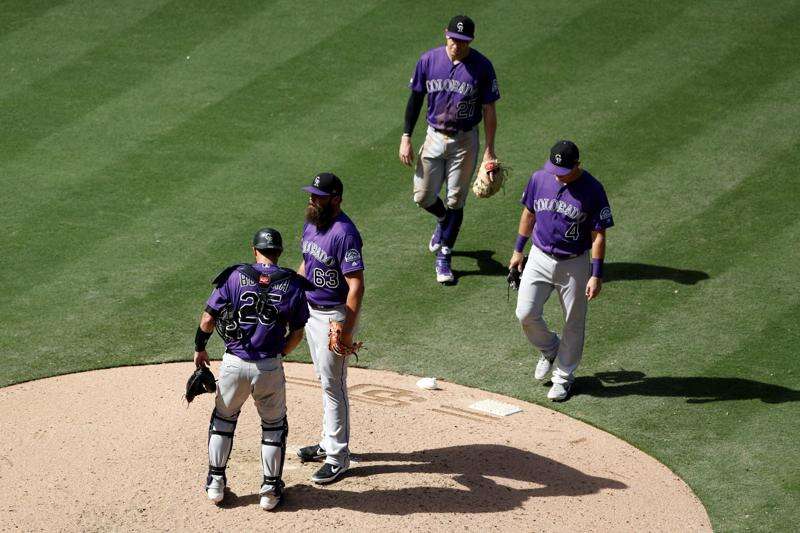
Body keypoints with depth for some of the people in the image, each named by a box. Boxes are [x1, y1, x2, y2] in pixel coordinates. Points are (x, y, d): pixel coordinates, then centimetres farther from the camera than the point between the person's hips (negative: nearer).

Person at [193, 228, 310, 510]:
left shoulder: (234, 276, -3)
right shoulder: (293, 284, 0)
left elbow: (207, 320, -2)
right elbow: (297, 334, 3)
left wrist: (200, 349, 14)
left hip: (234, 364, 0)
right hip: (270, 367, 0)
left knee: (223, 418, 22)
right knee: (274, 424, 18)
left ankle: (216, 483, 25)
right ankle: (270, 490, 21)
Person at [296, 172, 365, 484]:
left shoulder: (344, 233, -24)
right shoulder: (312, 224, 4)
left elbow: (356, 285, -26)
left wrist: (346, 330, -29)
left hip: (335, 315, -9)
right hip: (311, 311, 9)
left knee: (333, 383, -4)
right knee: (325, 379, 19)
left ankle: (338, 458, 4)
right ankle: (329, 442, 33)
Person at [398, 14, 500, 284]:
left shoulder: (482, 67, -12)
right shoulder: (428, 60, -6)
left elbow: (489, 110, -6)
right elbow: (415, 99, 3)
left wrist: (489, 150, -9)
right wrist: (406, 137, -1)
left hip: (465, 141, -2)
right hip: (435, 138, 2)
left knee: (455, 201, 3)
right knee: (422, 197, 5)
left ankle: (443, 258, 18)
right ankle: (444, 221, 40)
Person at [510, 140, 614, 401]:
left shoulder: (592, 190, -16)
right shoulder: (539, 178, -5)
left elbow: (598, 235, -12)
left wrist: (596, 275, -15)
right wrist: (518, 250, 14)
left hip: (574, 265, -3)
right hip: (539, 259, 3)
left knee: (573, 323, 7)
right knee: (525, 314, -5)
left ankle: (563, 377, 25)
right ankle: (549, 349, 25)